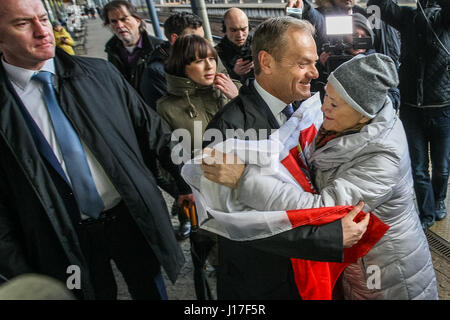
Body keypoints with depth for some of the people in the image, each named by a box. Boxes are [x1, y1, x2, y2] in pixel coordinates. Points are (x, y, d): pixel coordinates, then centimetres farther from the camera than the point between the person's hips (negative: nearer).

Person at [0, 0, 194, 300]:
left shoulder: (100, 73, -4)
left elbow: (152, 129, 2)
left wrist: (186, 182, 3)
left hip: (133, 217, 2)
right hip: (68, 241, -1)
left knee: (151, 291, 19)